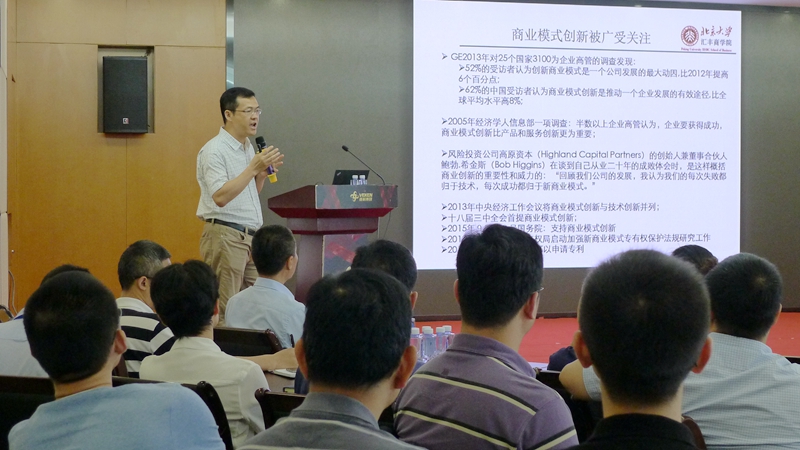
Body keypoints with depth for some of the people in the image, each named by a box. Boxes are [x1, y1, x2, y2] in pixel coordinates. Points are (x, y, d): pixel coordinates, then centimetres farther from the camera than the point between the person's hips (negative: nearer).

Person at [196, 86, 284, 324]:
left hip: (251, 236, 8)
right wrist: (253, 167, -23)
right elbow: (220, 196, -22)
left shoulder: (248, 146, 15)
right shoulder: (214, 150, -12)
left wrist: (264, 171, 6)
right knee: (226, 313, -7)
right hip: (225, 235, -8)